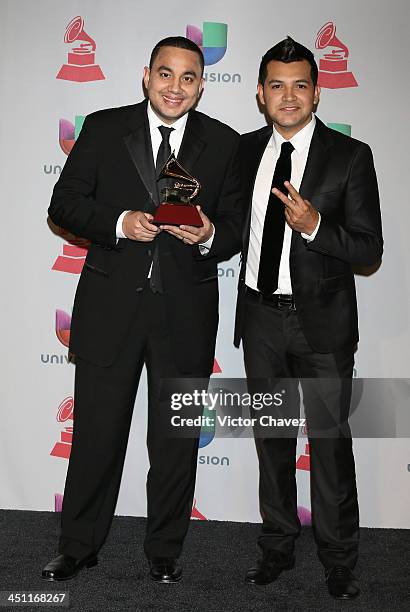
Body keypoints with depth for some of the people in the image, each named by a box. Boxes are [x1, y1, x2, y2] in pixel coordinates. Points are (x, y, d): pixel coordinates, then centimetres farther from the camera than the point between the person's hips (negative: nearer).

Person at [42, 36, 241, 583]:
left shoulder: (225, 144, 4)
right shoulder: (103, 128, 2)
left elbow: (237, 227, 7)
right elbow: (64, 204, 1)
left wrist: (210, 236, -16)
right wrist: (119, 223, -16)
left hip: (185, 312, 1)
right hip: (111, 306, 0)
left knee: (176, 440, 11)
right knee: (96, 433, 9)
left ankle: (165, 552, 30)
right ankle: (78, 546, 28)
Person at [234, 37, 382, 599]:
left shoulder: (350, 156, -8)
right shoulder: (245, 150, 5)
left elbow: (370, 249, -11)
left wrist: (314, 226, -25)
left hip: (321, 321, -4)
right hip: (260, 317, 4)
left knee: (330, 442, 5)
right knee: (271, 438, 15)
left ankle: (338, 559, 23)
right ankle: (278, 546, 33)